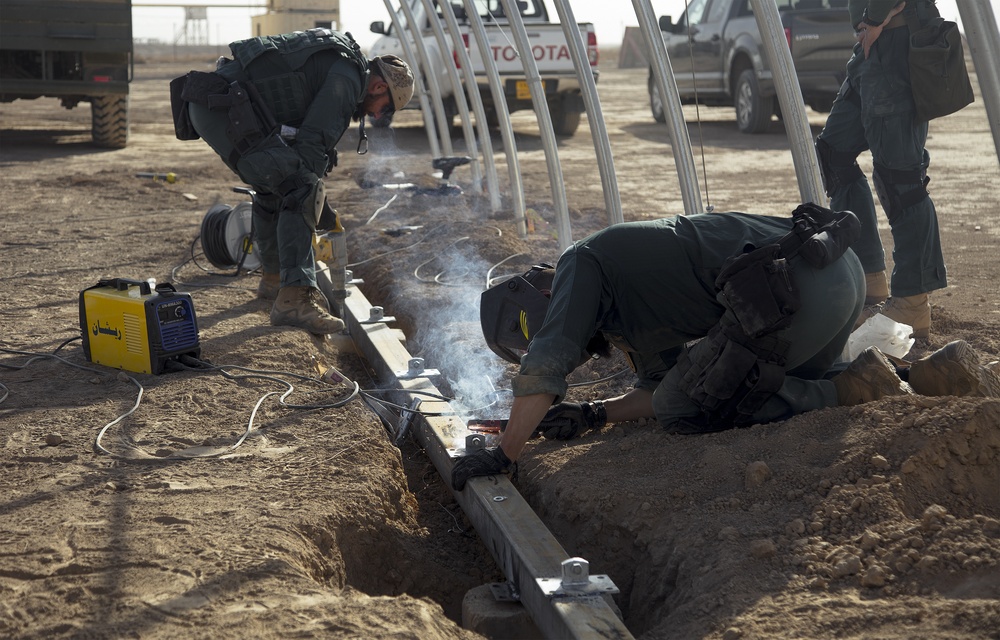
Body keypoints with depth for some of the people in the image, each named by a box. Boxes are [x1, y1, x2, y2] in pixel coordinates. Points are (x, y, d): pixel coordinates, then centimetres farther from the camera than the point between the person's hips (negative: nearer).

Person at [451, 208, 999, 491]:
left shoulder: (579, 266, 3)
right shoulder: (628, 316, 30)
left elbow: (544, 365, -8)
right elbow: (660, 386, 31)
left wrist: (503, 454, -2)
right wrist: (592, 416, 18)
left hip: (793, 284, -10)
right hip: (840, 272, 10)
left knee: (681, 410, 1)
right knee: (793, 385, 31)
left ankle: (852, 388, -5)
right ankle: (937, 373, 17)